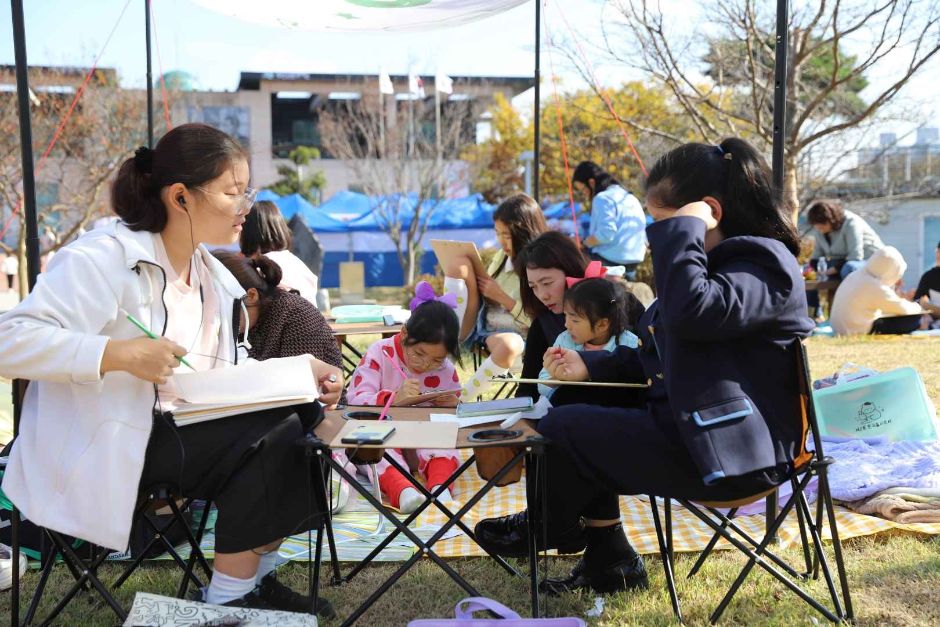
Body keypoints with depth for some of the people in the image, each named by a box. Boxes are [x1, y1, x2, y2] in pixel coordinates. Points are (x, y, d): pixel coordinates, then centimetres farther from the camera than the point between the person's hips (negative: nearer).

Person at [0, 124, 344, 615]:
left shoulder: (214, 275, 10)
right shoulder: (104, 258, -16)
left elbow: (229, 373, 10)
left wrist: (301, 371, -8)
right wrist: (121, 353, -32)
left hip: (183, 430, 8)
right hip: (108, 447, -8)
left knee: (303, 411, -8)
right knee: (275, 438, -21)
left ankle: (252, 578, 2)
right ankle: (226, 602, -7)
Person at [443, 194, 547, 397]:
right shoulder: (503, 255, 12)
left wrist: (501, 296, -12)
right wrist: (476, 286, 1)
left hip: (512, 334, -6)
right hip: (479, 324, 6)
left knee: (508, 345, -44)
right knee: (458, 266, -12)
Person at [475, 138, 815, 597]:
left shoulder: (763, 264, -17)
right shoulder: (713, 262, 15)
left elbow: (691, 312, -39)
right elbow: (660, 357, 22)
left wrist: (680, 231, -26)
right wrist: (591, 366, 11)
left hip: (732, 453, -11)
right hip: (688, 429, 11)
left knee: (561, 431, -9)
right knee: (579, 416, 16)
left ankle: (549, 529, 24)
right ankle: (608, 560, 20)